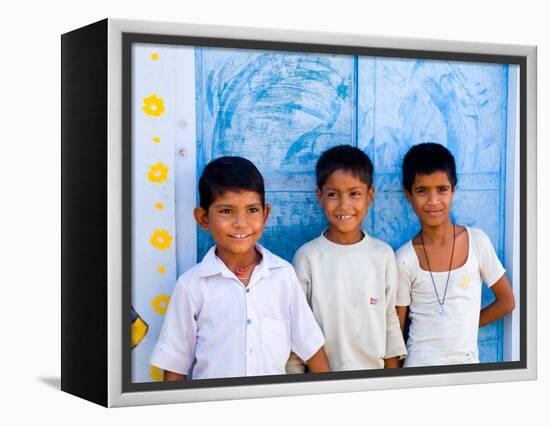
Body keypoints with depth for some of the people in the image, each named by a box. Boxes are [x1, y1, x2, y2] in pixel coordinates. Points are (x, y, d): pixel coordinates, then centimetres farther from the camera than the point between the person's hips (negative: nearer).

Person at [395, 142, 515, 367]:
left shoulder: (477, 241, -6)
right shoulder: (404, 259, -8)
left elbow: (506, 302, 5)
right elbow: (396, 327, -1)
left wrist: (463, 326, 4)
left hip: (467, 363, 1)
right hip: (420, 364, -1)